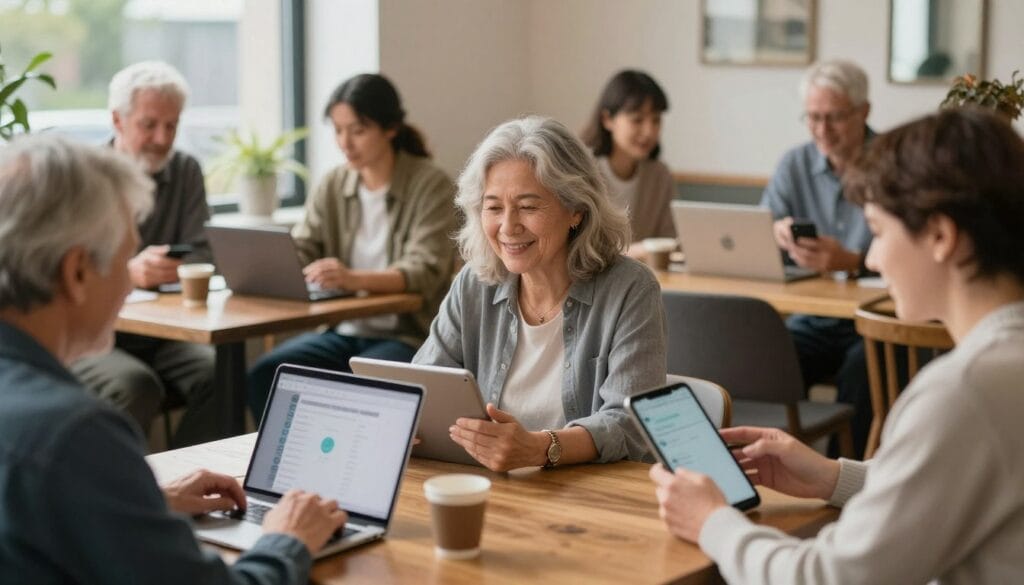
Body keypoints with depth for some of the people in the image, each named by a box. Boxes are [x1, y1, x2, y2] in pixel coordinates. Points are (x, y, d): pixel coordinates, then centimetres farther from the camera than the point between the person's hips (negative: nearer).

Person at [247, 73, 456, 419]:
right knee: (264, 376, -20)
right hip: (343, 331, 5)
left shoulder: (431, 185, -7)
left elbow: (424, 273, -18)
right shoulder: (334, 186, 10)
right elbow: (298, 253, 6)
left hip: (408, 336, -5)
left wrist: (355, 278, -36)